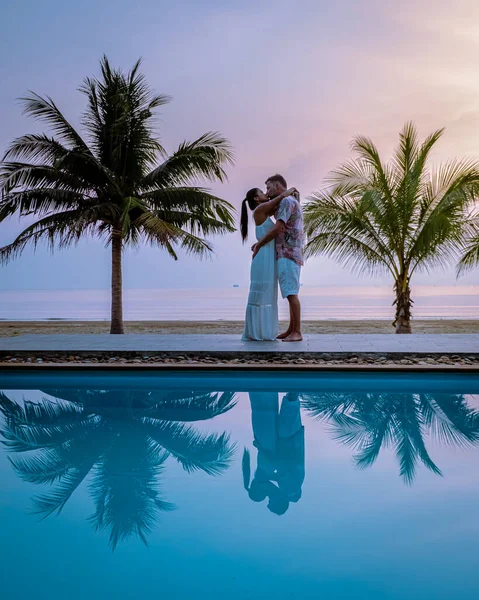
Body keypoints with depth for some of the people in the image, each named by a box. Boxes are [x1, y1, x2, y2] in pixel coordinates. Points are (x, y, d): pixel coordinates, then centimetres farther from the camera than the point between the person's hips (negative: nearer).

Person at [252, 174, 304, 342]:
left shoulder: (287, 201, -9)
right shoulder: (291, 203, 23)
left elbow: (277, 229, -17)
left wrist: (258, 245, -7)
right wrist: (260, 243, 15)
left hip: (288, 254, -10)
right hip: (288, 254, 10)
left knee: (291, 293, -13)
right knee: (290, 293, 9)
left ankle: (297, 332, -14)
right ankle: (291, 330, 12)